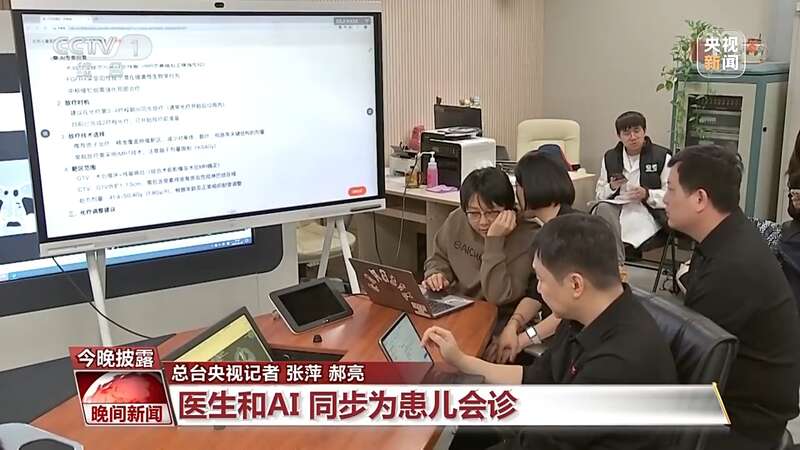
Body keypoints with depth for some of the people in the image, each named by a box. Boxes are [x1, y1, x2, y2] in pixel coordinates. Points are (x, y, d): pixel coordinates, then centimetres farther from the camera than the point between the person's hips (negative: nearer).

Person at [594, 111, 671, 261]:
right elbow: (599, 194, 18)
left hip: (646, 211, -3)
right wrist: (612, 187, -5)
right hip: (616, 206, 3)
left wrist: (647, 194, -15)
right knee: (603, 208, -34)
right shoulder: (610, 157, 17)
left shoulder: (662, 156, 6)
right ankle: (617, 265, -40)